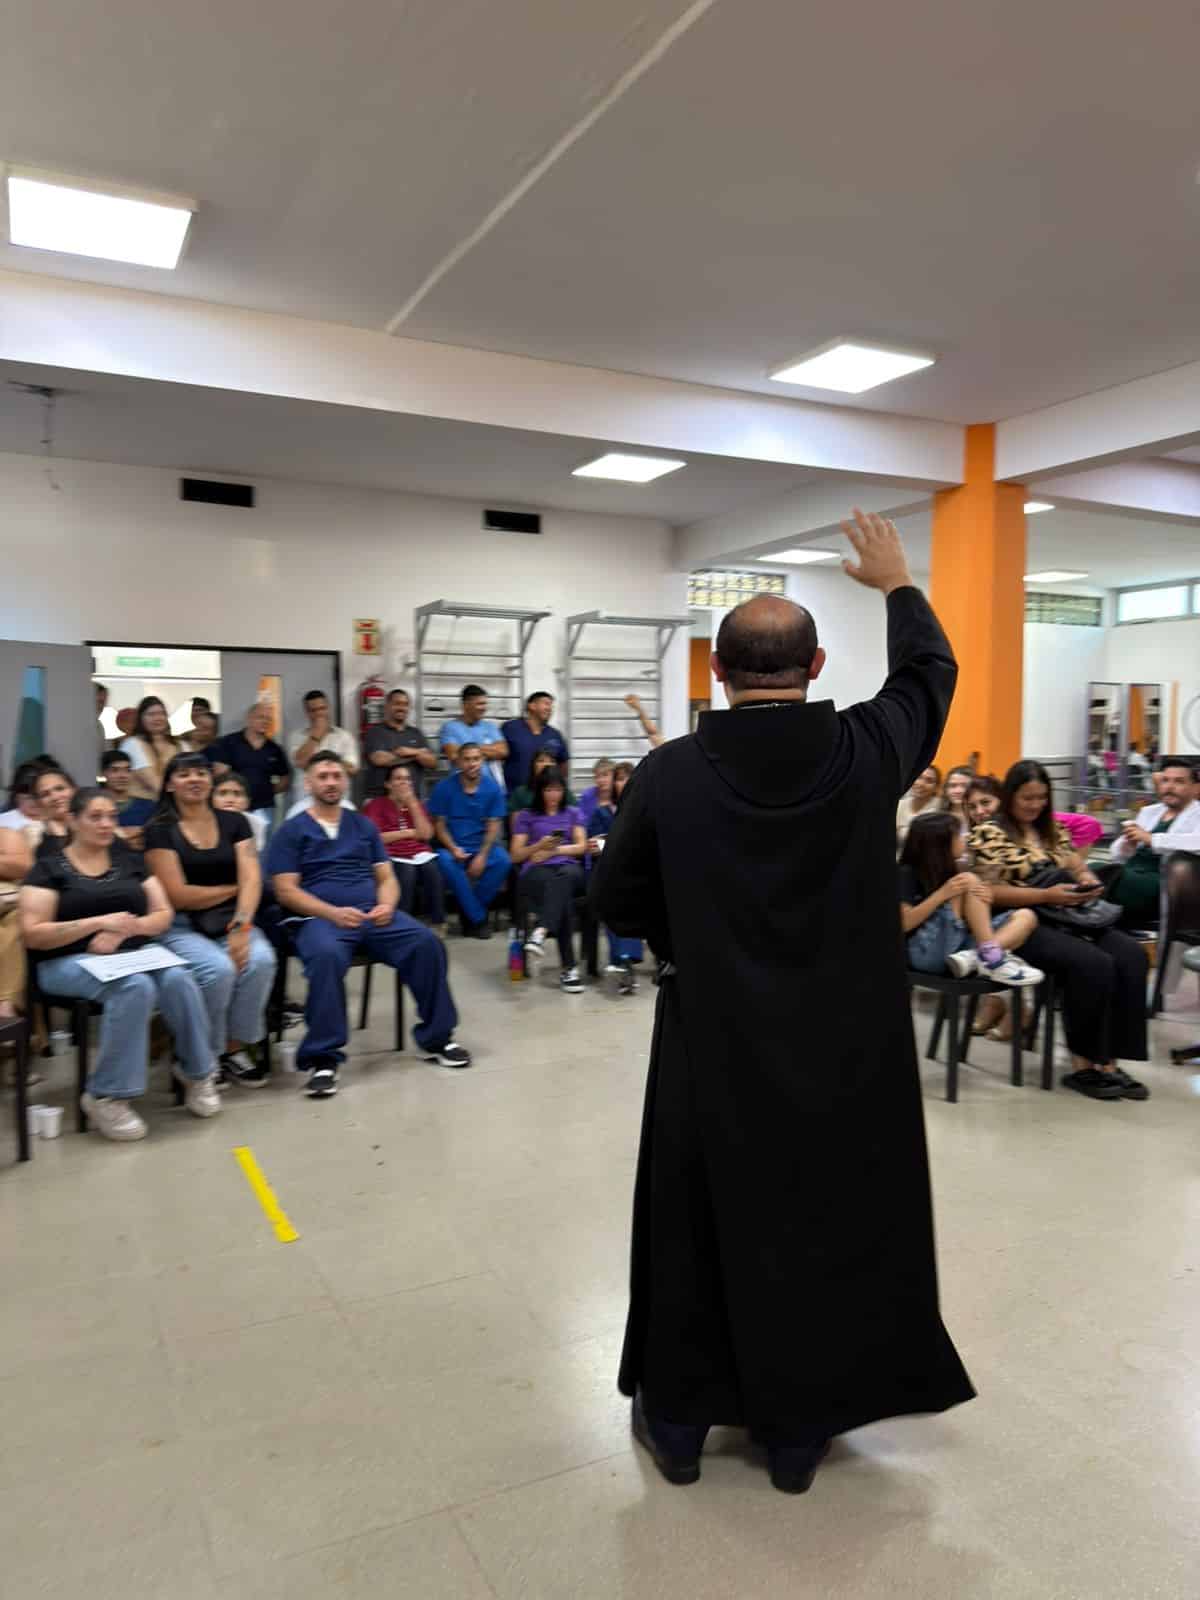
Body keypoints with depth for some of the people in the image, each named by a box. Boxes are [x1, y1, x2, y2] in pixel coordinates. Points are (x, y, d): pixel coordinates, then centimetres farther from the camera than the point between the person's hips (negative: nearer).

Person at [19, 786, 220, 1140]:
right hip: (70, 961, -4)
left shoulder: (130, 861, 16)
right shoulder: (49, 868, 4)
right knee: (135, 987, -36)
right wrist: (99, 922, -17)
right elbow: (32, 934, -6)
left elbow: (163, 915, 11)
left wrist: (124, 930, -10)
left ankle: (198, 1073, -9)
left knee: (179, 979, -30)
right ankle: (107, 1096, -23)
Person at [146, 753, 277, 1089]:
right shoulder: (160, 830, -1)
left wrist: (241, 926, -19)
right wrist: (233, 888, 0)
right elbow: (178, 896, -9)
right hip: (182, 928, -3)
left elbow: (252, 879, -3)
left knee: (261, 960, -27)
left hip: (232, 922, 3)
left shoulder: (234, 822, 8)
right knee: (219, 968, -31)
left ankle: (236, 1048, -7)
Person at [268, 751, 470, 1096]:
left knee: (427, 942, -22)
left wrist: (387, 905, -7)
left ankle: (436, 1037, -6)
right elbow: (286, 891, -1)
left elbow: (387, 877, 17)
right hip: (321, 917, -4)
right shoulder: (292, 831, 8)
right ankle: (322, 1057, -27)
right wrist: (333, 913, -16)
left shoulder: (364, 825, 21)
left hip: (374, 914, 4)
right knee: (326, 955, -38)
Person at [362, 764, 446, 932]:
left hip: (420, 855, 3)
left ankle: (438, 924, -26)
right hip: (393, 858, -3)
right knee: (407, 870, -34)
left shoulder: (417, 804, 21)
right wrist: (409, 833, 0)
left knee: (432, 868, -29)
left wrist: (412, 804, 0)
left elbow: (426, 834, 4)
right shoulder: (377, 805, 8)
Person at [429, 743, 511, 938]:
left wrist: (482, 855, -16)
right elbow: (439, 825, -1)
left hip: (483, 845, 1)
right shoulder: (445, 787, -2)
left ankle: (469, 912, -11)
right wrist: (454, 849, -19)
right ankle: (478, 919, -22)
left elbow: (493, 825, -2)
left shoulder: (492, 787, 1)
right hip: (453, 846, -1)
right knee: (445, 861, -34)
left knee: (503, 860, -29)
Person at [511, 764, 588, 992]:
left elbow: (582, 847, 15)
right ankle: (569, 968, -54)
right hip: (535, 871, -1)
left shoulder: (573, 813, 29)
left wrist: (553, 850, 1)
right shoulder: (526, 816, 24)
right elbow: (516, 856, 15)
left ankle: (540, 931, -66)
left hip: (569, 868, 1)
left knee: (564, 878, -43)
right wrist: (539, 845, -4)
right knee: (563, 896, -41)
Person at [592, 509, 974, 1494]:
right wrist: (897, 584, 25)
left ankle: (678, 1423, 32)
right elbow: (930, 672, 9)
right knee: (825, 1223, 16)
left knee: (697, 1224, 16)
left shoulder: (669, 773, -14)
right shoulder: (867, 752, -12)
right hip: (845, 1042, 1)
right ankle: (797, 1431, 32)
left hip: (712, 1044, 0)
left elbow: (616, 902, -4)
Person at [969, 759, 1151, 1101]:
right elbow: (991, 892, -10)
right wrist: (1047, 895, -18)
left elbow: (1081, 869, 21)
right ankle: (1083, 1065, -14)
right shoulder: (989, 833, -2)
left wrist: (1089, 884, -4)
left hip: (1066, 917, 7)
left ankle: (1110, 1062, -17)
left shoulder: (1053, 831, 19)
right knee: (1095, 964, -29)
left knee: (1131, 954, -20)